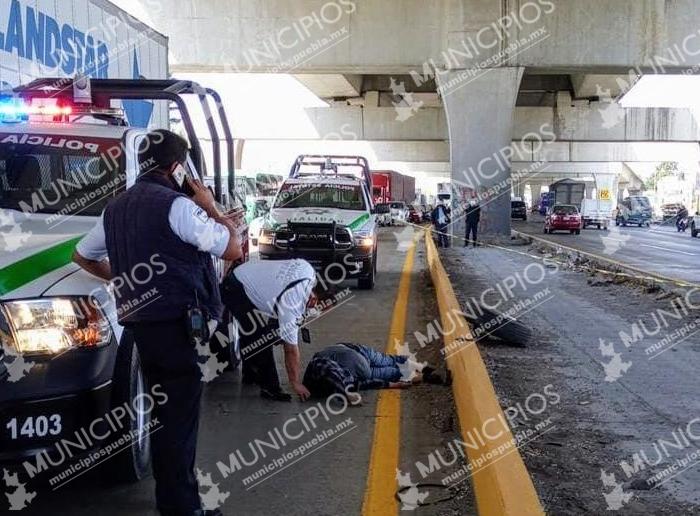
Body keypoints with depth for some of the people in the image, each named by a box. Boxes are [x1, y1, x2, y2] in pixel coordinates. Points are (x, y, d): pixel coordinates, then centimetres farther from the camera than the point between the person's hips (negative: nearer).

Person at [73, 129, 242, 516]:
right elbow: (232, 249, -13)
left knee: (163, 412, 18)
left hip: (139, 322, 9)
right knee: (180, 416, -4)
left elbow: (82, 255, 27)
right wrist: (210, 209, 1)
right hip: (178, 324, -8)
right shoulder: (176, 205, -12)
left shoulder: (116, 208, 15)